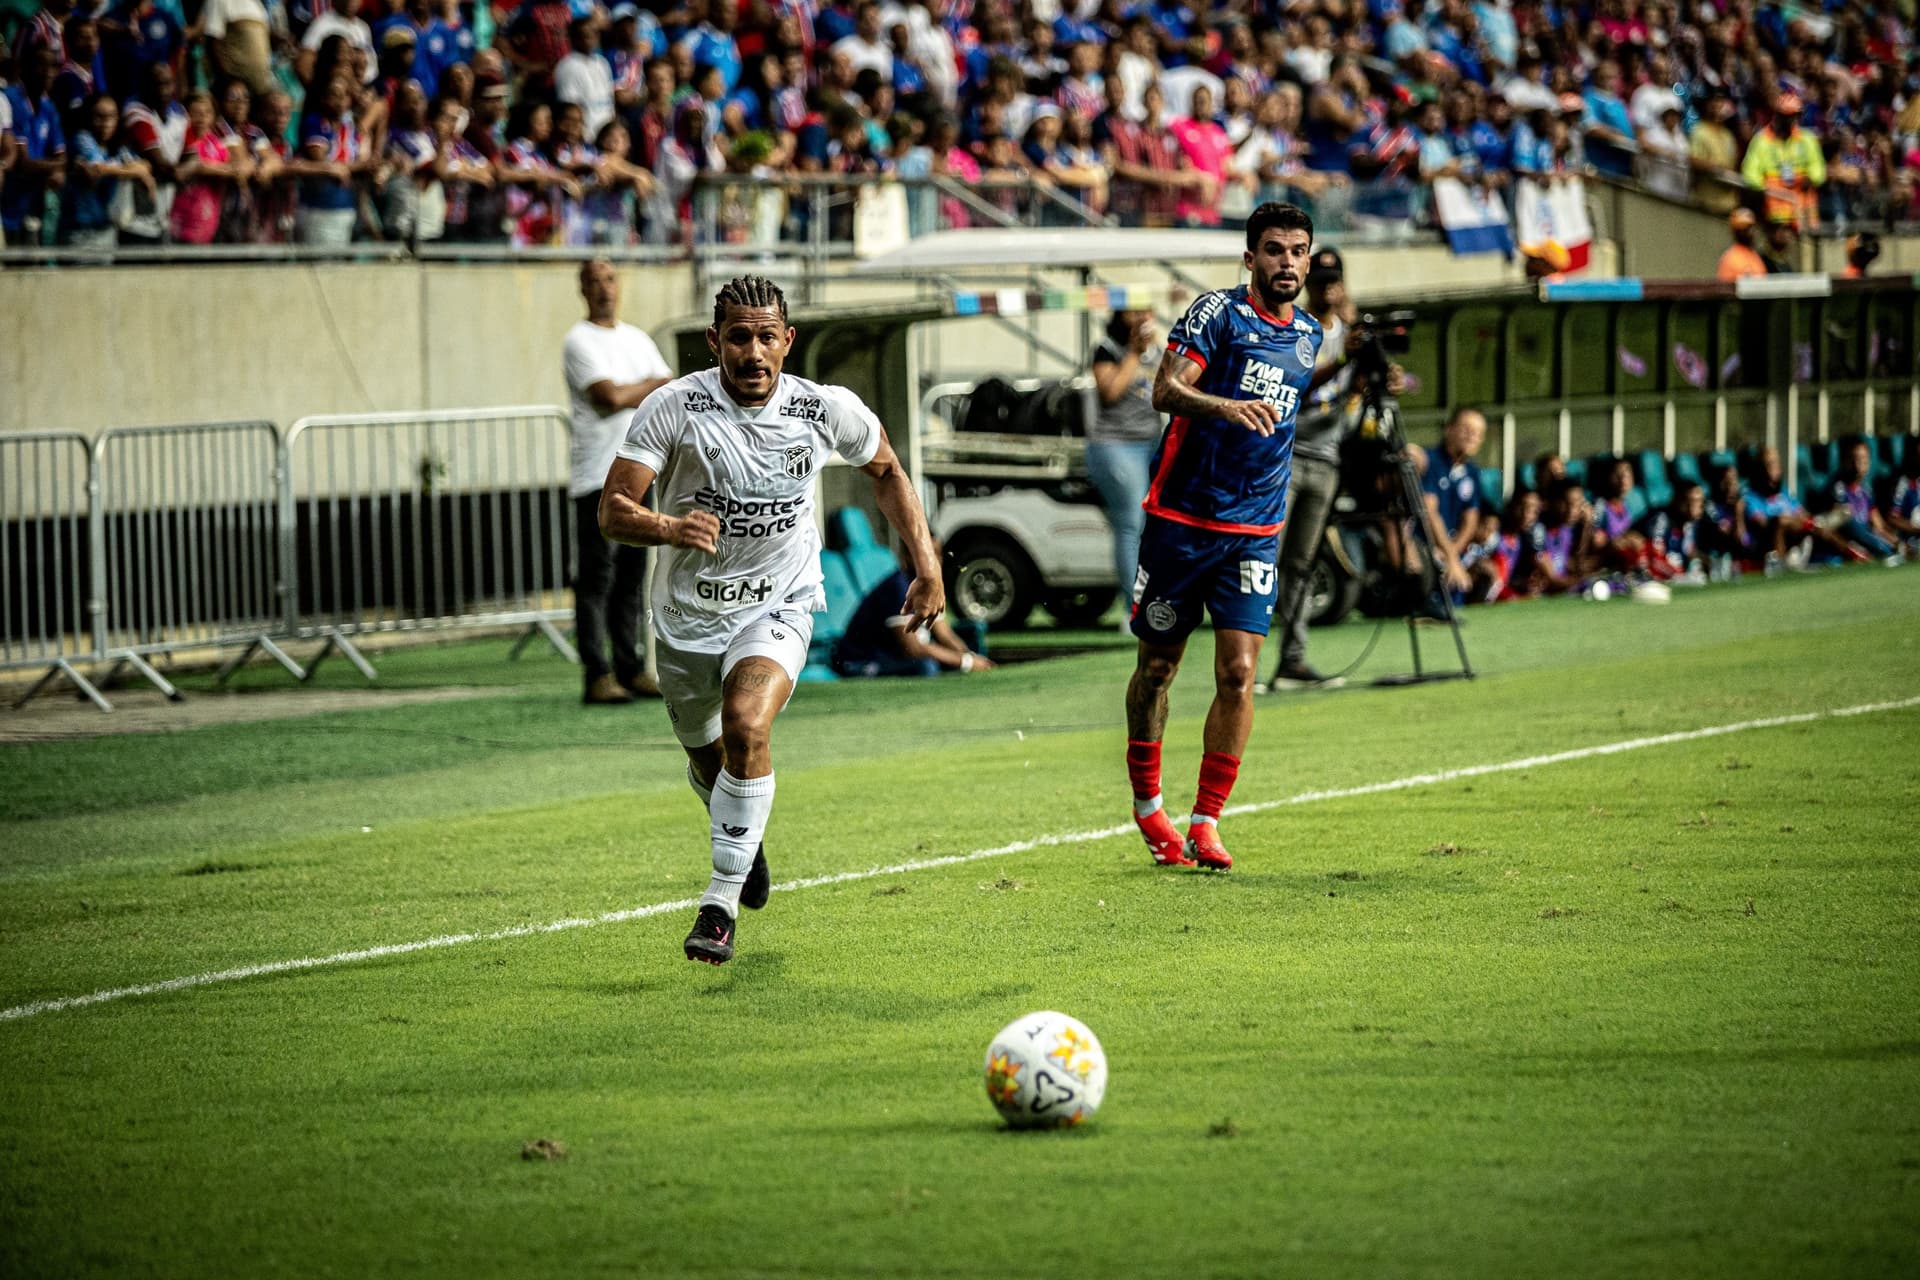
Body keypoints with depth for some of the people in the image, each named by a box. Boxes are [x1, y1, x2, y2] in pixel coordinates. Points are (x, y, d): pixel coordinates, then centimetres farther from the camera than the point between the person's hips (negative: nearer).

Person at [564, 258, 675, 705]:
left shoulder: (637, 340, 19)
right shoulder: (580, 341, -4)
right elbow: (611, 397, -15)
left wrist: (629, 393, -5)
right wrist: (651, 387, 3)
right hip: (597, 478, -7)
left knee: (632, 576, 8)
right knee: (597, 577, -10)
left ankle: (632, 668, 12)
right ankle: (597, 676, -11)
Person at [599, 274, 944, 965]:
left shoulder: (827, 409, -13)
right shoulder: (675, 406, -19)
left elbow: (886, 471, 8)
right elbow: (613, 510, -21)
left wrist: (927, 564, 2)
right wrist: (669, 528, -42)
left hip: (778, 604, -1)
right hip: (689, 611, 1)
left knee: (746, 725, -28)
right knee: (707, 757, 19)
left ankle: (723, 898, -16)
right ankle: (746, 838, 55)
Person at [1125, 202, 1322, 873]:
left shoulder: (1309, 336, 12)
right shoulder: (1219, 313, -7)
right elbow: (1165, 391, -20)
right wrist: (1228, 406, -36)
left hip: (1256, 532, 4)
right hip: (1181, 518, -4)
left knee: (1238, 674, -8)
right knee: (1157, 667, 8)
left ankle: (1205, 824, -2)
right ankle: (1146, 799, 28)